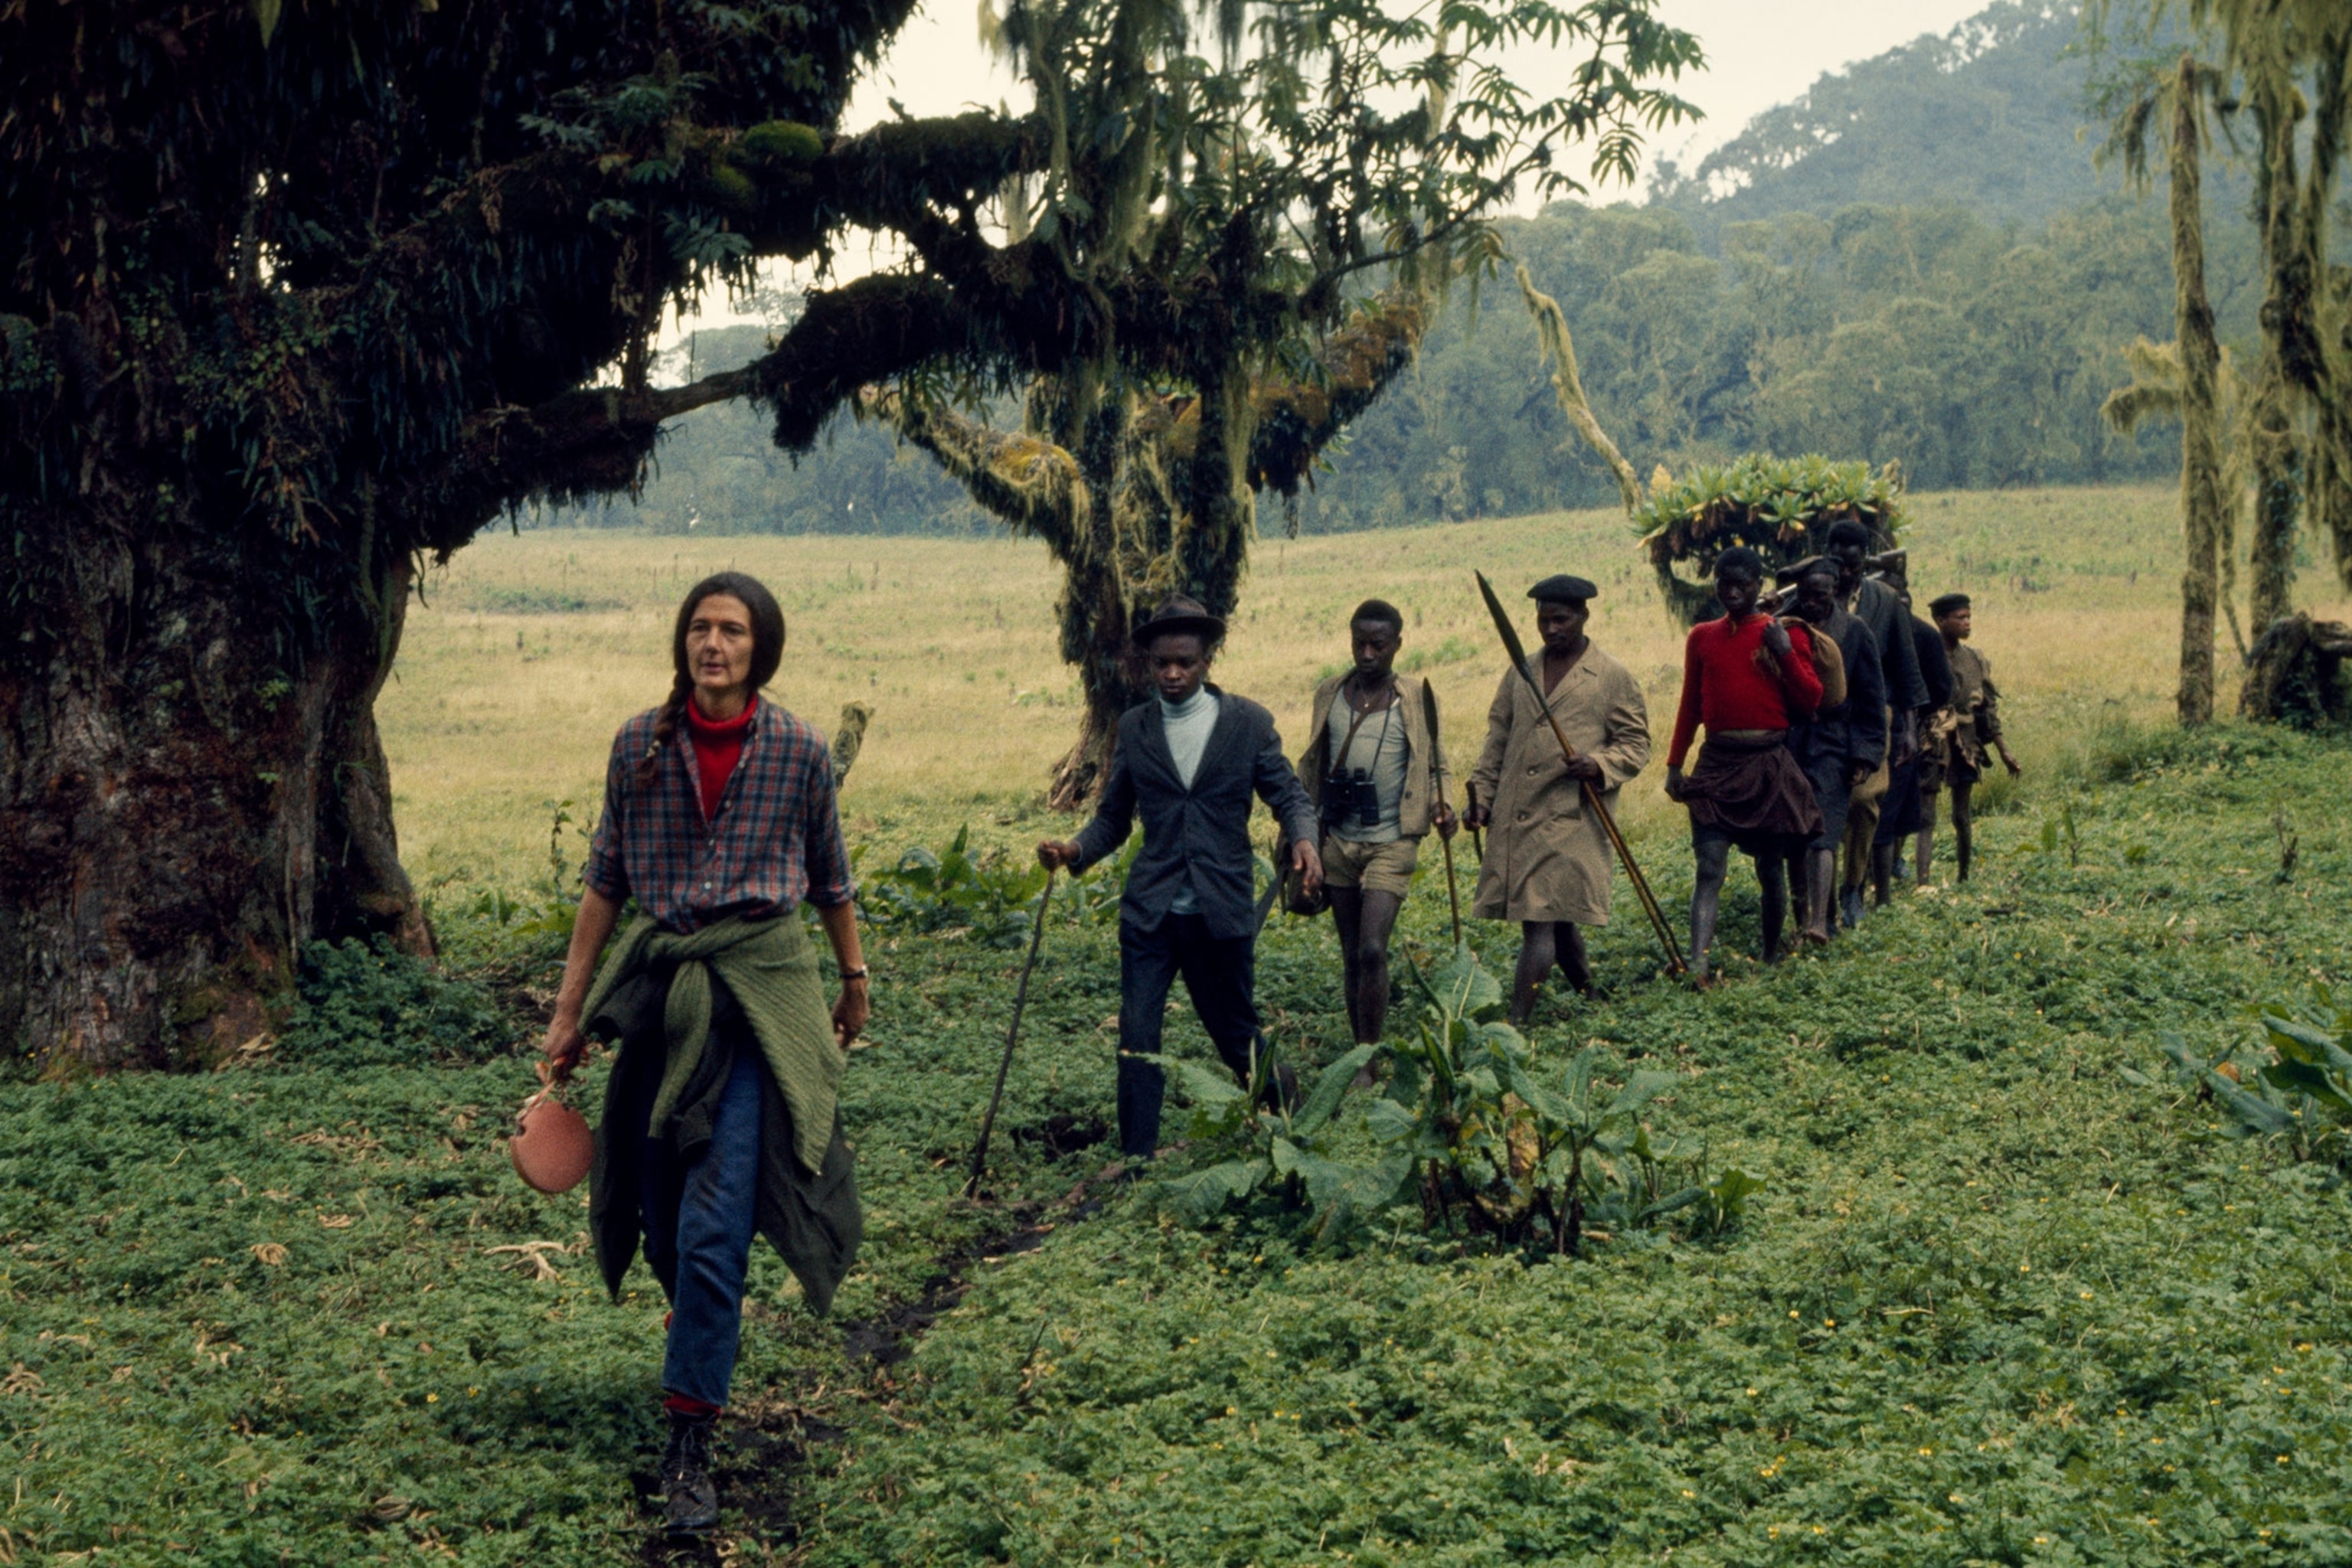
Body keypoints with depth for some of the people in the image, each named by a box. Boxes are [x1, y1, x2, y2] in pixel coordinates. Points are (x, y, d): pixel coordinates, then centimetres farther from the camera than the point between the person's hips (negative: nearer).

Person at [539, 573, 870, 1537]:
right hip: (660, 989, 3)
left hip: (760, 988, -3)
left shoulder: (799, 752, -4)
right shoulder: (639, 746, 1)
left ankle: (689, 1446, -6)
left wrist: (854, 981, 21)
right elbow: (605, 881, 7)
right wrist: (568, 1012, 7)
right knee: (661, 1212, 11)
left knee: (713, 1223, -10)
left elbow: (829, 879, 10)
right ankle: (705, 1339, 42)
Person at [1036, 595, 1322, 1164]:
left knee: (1236, 1033, 12)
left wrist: (1304, 840, -19)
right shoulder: (1134, 727, 6)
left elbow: (1289, 796, 3)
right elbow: (1113, 817, 10)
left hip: (1222, 911, -1)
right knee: (1137, 1037, -7)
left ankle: (1283, 1100, 42)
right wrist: (1076, 849, -10)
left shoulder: (1248, 722, 0)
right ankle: (1136, 1159, 1)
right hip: (1150, 910, 1)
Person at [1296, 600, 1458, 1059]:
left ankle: (1368, 1058, -8)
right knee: (1352, 956, 10)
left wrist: (1440, 806, -12)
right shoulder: (1329, 695, 7)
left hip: (1391, 844, -3)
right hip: (1338, 843, 4)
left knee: (1372, 951, -15)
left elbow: (1435, 766, 7)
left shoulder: (1416, 699, -1)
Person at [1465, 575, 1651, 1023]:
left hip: (1571, 822, -5)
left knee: (1541, 920, -11)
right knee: (1556, 920, 13)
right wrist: (1481, 795, 8)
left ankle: (1518, 1022, -11)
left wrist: (1599, 765, -18)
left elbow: (1636, 745, 1)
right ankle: (1587, 992, 32)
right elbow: (1496, 742, 19)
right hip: (1514, 820, 5)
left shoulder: (1612, 678, 1)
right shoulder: (1520, 675, 16)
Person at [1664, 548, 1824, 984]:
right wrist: (1674, 764, 13)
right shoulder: (1702, 637, 8)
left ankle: (1771, 957, 26)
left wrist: (1785, 653, -13)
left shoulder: (1785, 633, 3)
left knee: (1771, 868, 9)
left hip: (1768, 763, -1)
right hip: (1717, 762, 1)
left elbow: (1811, 700, -1)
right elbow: (1690, 705, 15)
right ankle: (1697, 964, -22)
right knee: (1710, 868, -11)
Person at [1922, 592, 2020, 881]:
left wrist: (2004, 752, 12)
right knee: (1926, 818, -8)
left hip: (1965, 748, 5)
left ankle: (1965, 877, 24)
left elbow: (1989, 710, 14)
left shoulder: (1975, 661, 8)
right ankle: (1922, 882, -12)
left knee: (1963, 818, 12)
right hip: (1931, 746, -5)